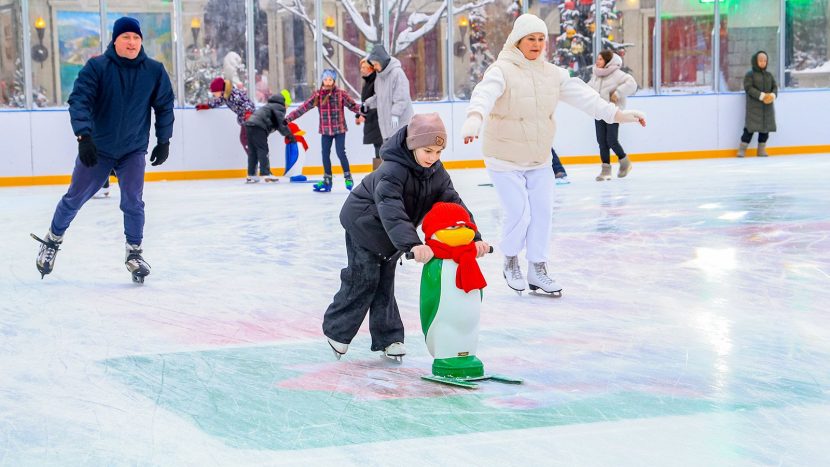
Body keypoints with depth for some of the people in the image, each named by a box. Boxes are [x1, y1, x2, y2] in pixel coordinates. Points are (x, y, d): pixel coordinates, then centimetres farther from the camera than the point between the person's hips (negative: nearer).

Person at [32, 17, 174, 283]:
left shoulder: (154, 71, -7)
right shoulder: (96, 67, -15)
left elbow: (164, 106, 4)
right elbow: (79, 100, -20)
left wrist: (164, 141, 3)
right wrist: (84, 136, -31)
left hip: (134, 150, 1)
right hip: (96, 148, -1)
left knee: (133, 202, -9)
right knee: (75, 198, 9)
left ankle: (134, 253, 10)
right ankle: (53, 240, 31)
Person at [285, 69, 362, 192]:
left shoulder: (341, 93, -7)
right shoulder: (317, 95, -1)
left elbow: (353, 106, -9)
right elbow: (303, 108, -2)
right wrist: (288, 118, -6)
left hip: (339, 129, -3)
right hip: (325, 131, 3)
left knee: (341, 153, -6)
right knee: (325, 154, 6)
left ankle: (348, 177, 12)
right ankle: (327, 180, 18)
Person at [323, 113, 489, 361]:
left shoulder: (436, 172, -13)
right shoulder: (392, 171, -36)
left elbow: (454, 204, -16)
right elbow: (391, 211, -48)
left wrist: (474, 237, -29)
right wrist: (413, 244, -61)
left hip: (391, 233, 6)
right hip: (364, 224, -6)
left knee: (385, 281, 11)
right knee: (363, 280, -3)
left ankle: (388, 337, 16)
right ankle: (337, 331, 14)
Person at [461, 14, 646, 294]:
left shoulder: (552, 74, 3)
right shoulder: (502, 70, -17)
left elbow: (581, 95, 2)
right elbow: (485, 93, -36)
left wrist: (615, 114, -6)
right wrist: (475, 116, -57)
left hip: (539, 160, 6)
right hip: (505, 159, -6)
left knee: (542, 213, 6)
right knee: (518, 215, -7)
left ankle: (537, 270, 21)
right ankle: (511, 264, 20)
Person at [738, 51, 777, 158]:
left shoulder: (769, 75, 14)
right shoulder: (750, 74, -3)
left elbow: (775, 87, 9)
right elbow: (749, 88, -13)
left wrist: (773, 95, -14)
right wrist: (762, 95, -21)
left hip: (768, 107, 5)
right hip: (754, 106, -5)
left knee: (766, 127, 6)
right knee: (750, 127, -9)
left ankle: (762, 149, 16)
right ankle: (742, 149, -2)